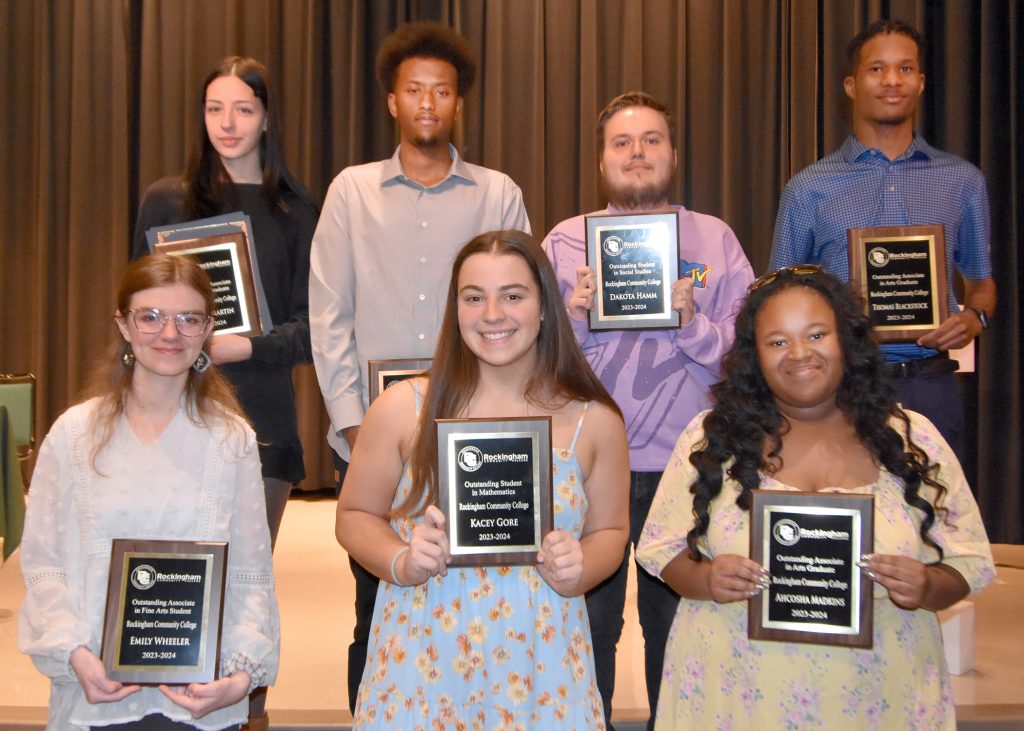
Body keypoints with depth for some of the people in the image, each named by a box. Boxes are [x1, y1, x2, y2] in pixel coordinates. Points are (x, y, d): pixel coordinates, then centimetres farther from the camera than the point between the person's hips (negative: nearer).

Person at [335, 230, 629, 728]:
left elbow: (609, 531, 11)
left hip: (540, 669, 1)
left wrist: (578, 571, -10)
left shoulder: (595, 421, -1)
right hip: (422, 664, -1)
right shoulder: (403, 408, -4)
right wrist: (402, 564, -14)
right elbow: (355, 516, 5)